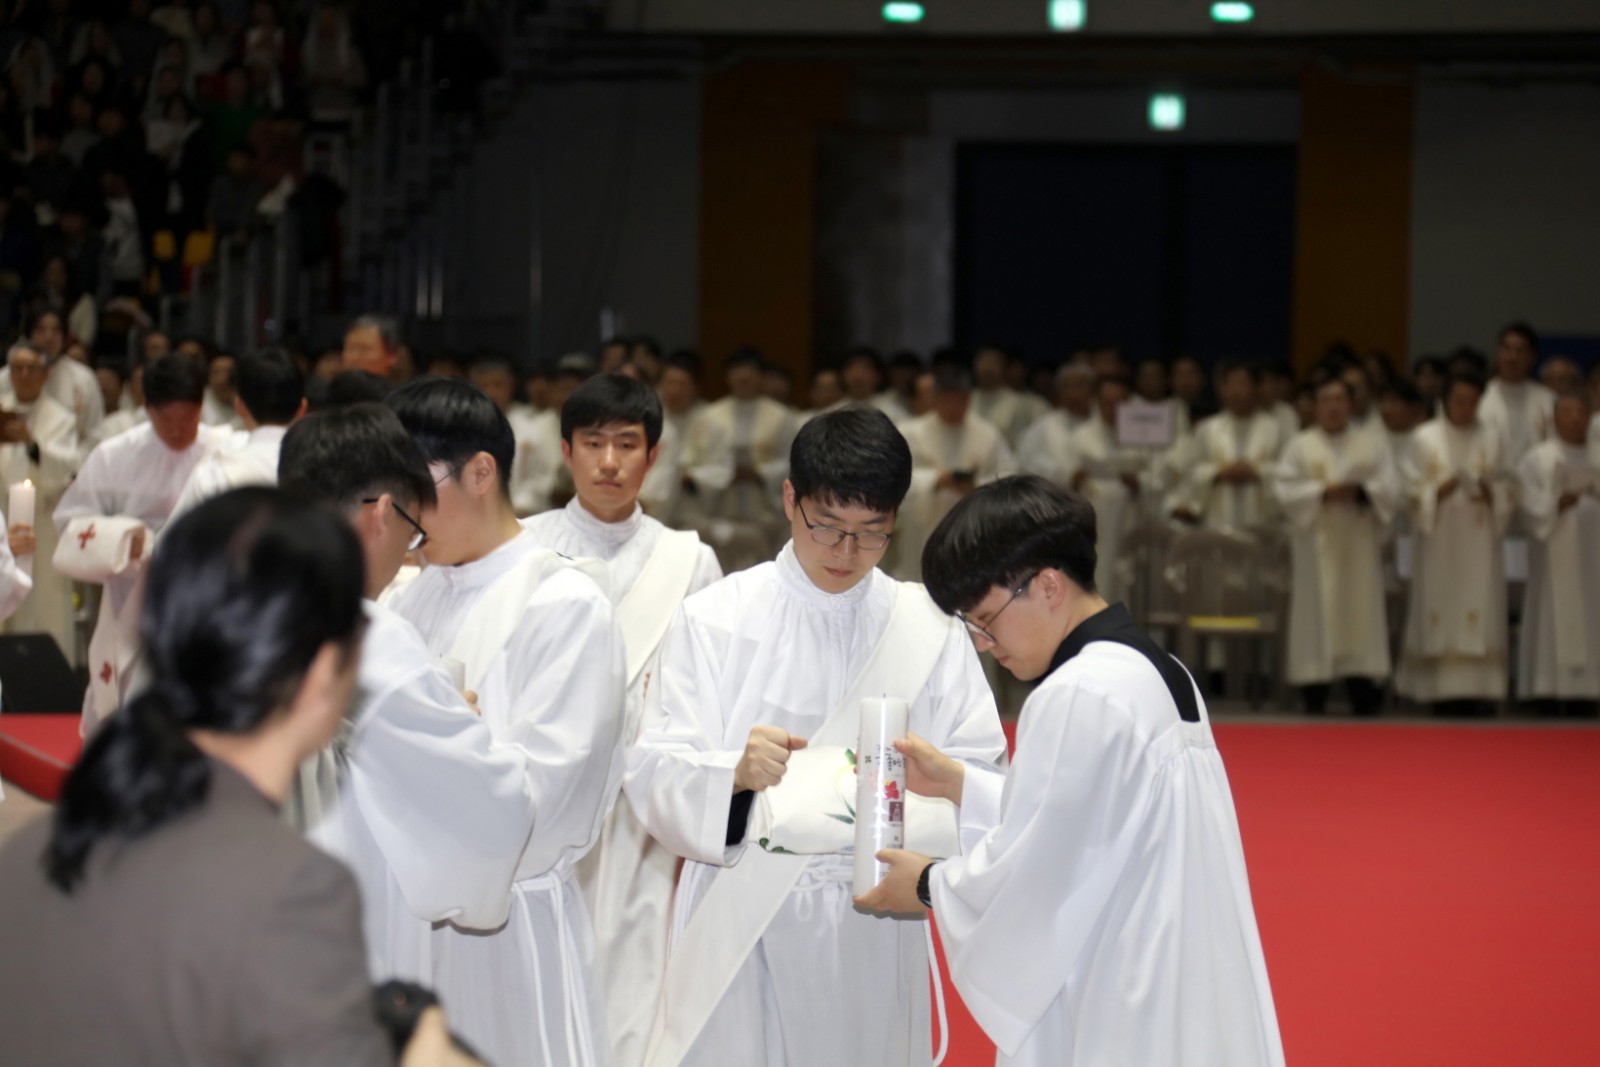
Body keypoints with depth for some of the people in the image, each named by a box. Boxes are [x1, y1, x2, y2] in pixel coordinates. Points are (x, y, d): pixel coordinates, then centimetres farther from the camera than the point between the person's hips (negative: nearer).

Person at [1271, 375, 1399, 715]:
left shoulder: (1371, 447, 11)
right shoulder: (1301, 446, 6)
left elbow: (1391, 488, 3)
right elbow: (1284, 488, -4)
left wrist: (1361, 492, -15)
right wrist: (1324, 492, -16)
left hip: (1359, 545, 2)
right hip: (1316, 542, -2)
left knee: (1360, 607, -1)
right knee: (1317, 609, -5)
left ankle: (1363, 696, 1)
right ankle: (1315, 696, -3)